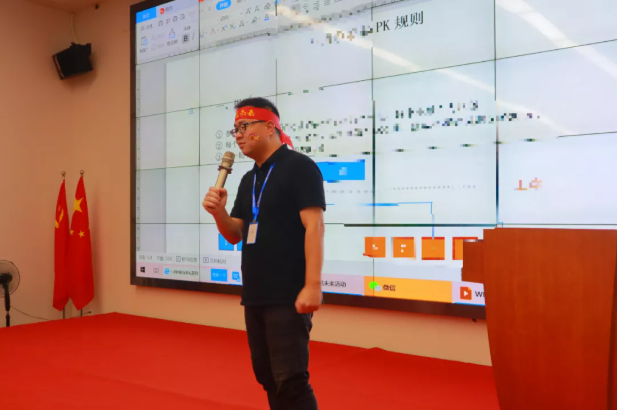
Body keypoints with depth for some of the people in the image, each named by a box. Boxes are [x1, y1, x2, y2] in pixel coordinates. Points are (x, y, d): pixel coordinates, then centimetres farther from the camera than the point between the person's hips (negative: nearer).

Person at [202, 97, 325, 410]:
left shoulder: (299, 167, -9)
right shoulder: (249, 179, 15)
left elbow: (314, 226, -17)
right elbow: (235, 235, 15)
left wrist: (313, 285, -23)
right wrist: (218, 212, -5)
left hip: (288, 297, -8)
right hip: (255, 296, 8)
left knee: (290, 380, -5)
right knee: (266, 376, 16)